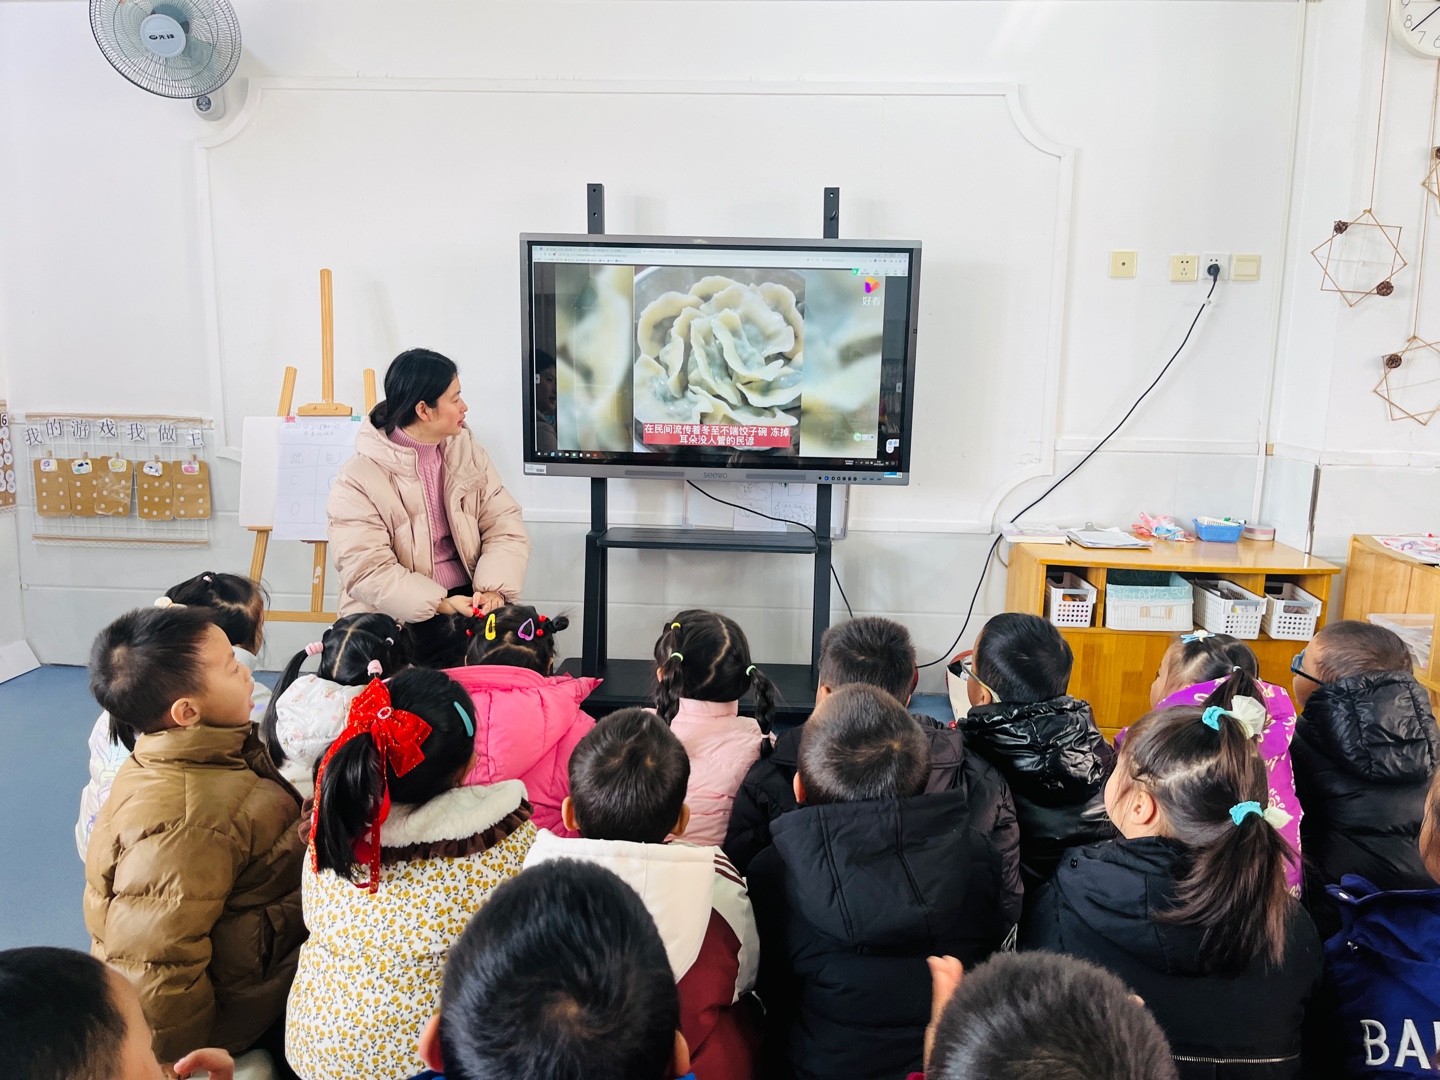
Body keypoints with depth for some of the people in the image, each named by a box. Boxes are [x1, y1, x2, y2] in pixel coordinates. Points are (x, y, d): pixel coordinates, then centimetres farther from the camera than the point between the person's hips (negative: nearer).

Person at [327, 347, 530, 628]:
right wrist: (439, 605, -26)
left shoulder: (466, 450, 7)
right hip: (398, 619, -4)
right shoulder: (359, 478, -9)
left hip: (470, 601, 4)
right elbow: (367, 571, -15)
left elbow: (505, 525, 1)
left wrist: (493, 589, -17)